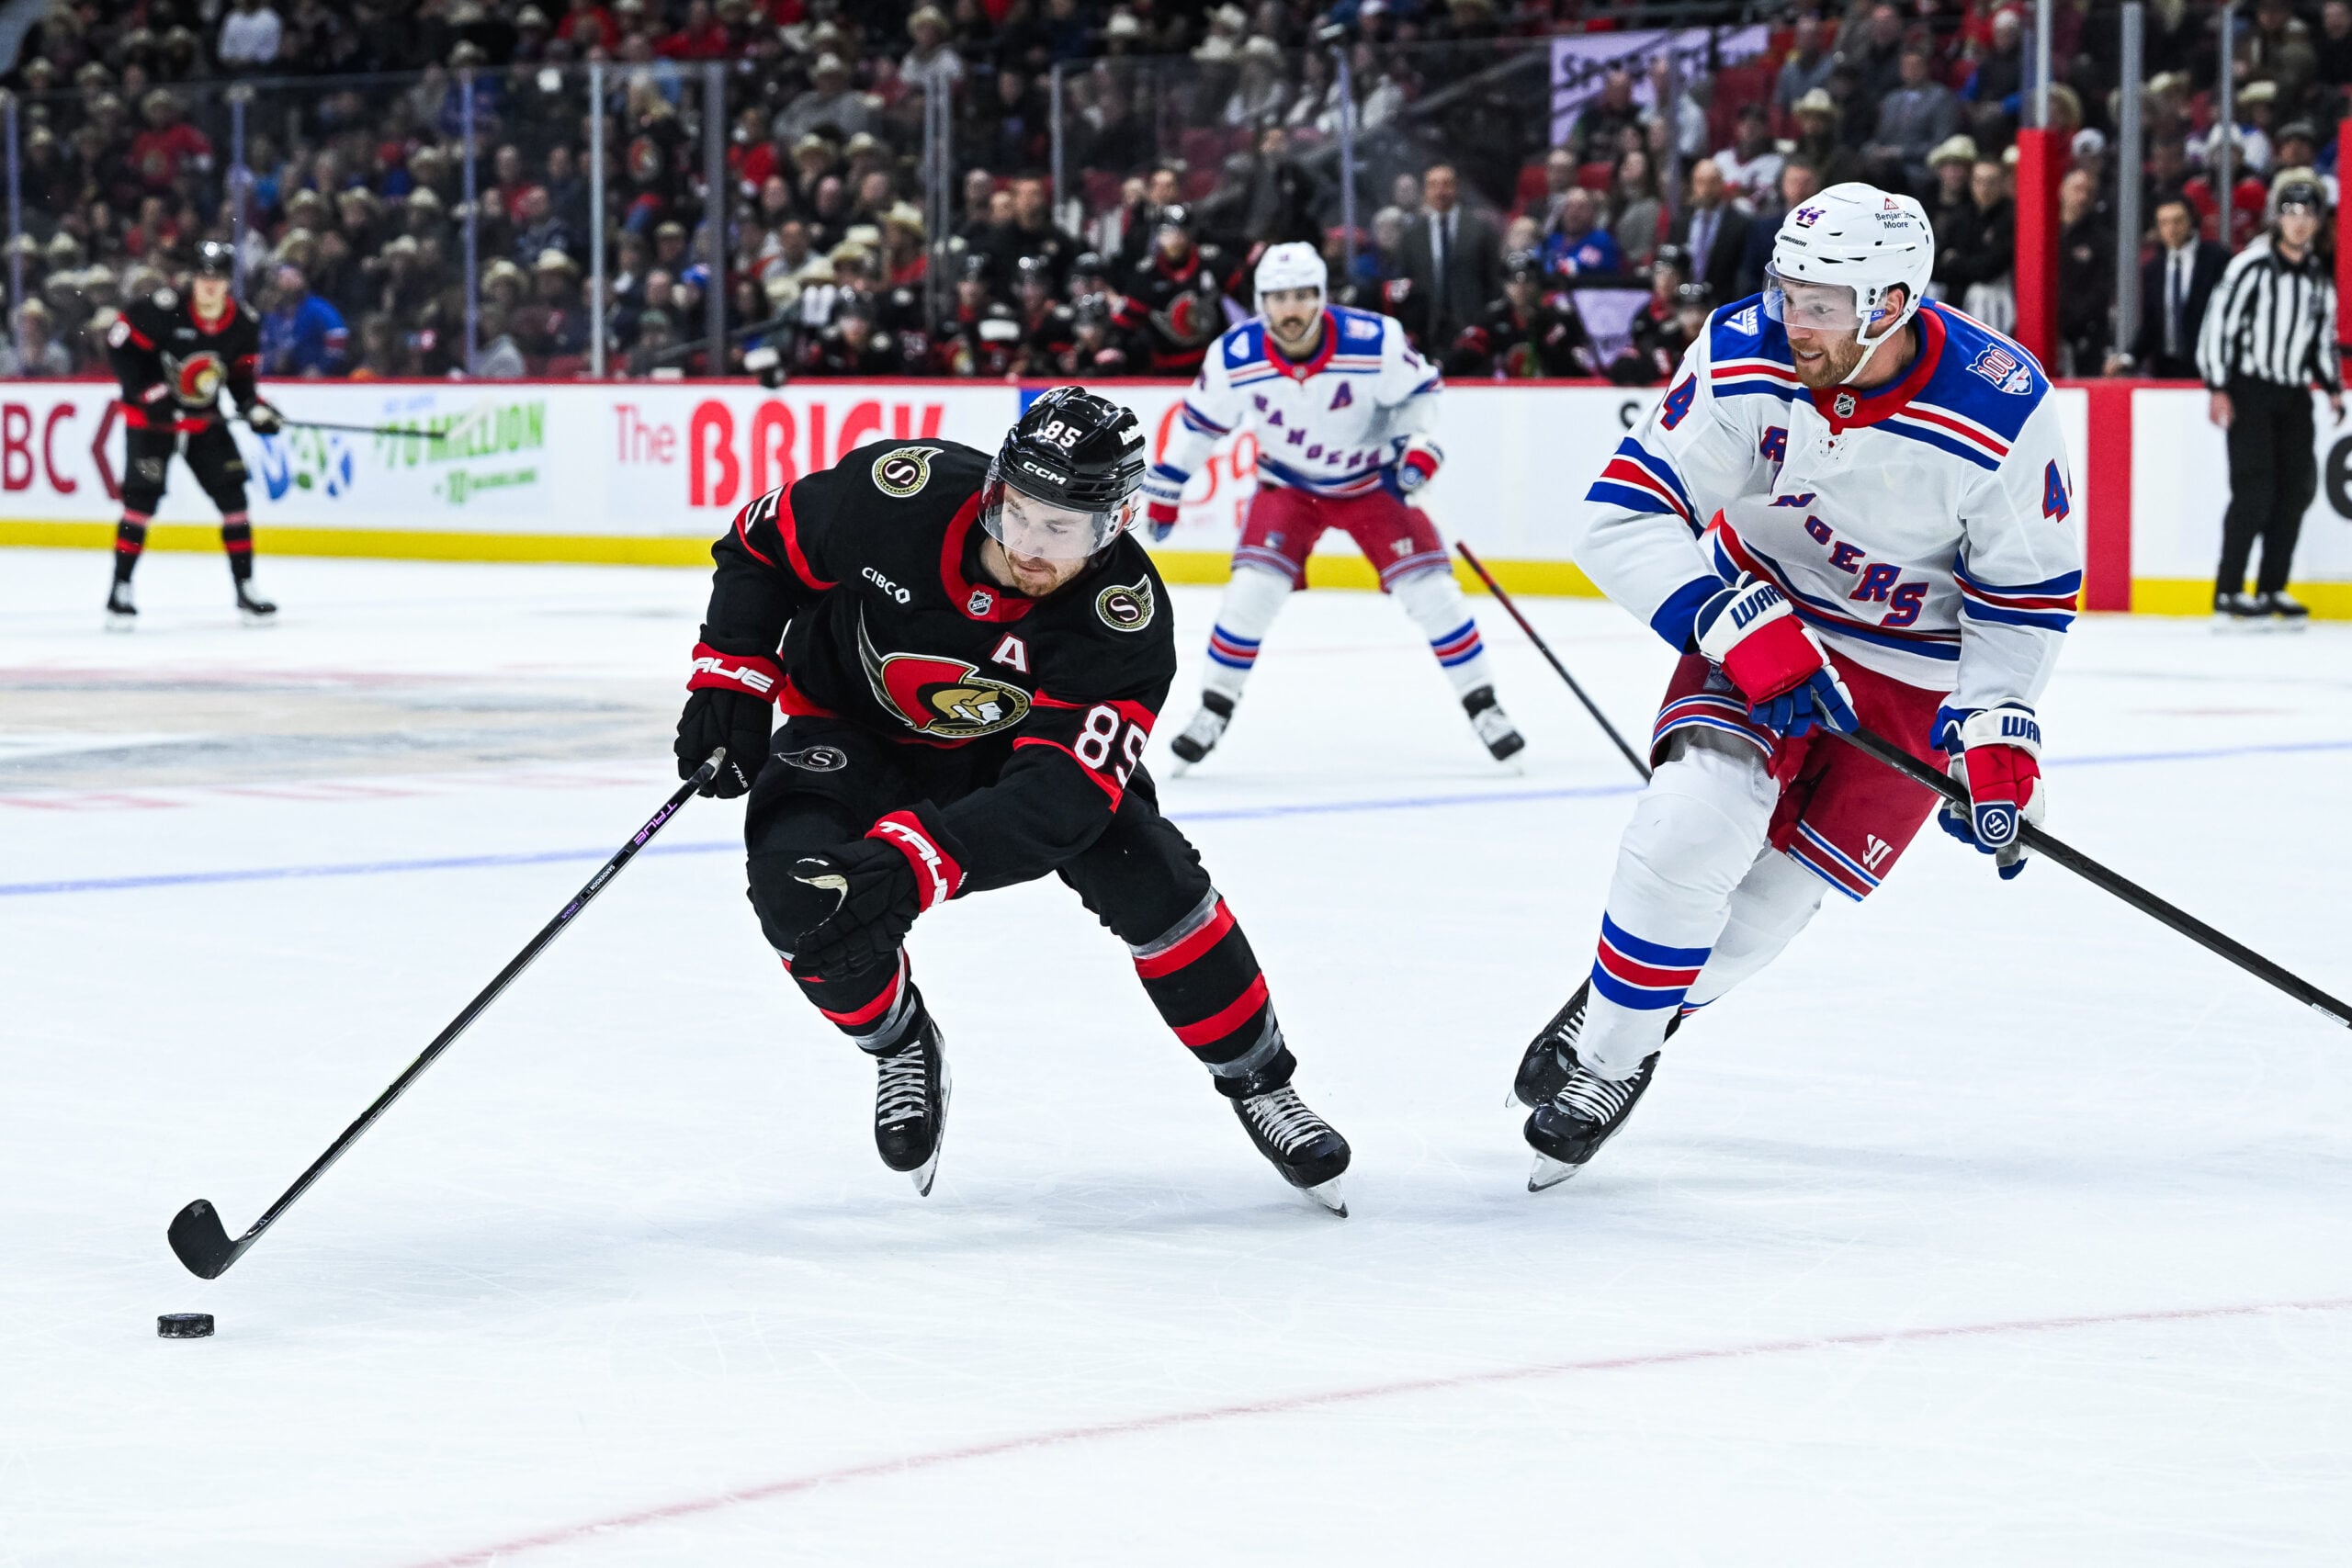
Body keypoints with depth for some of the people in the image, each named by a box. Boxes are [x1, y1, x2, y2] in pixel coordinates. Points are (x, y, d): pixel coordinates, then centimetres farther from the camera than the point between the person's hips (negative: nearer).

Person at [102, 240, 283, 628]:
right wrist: (146, 391, -19)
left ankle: (245, 590, 5)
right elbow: (119, 343, -14)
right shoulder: (162, 310, -20)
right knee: (142, 497, -11)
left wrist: (253, 406, -10)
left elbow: (241, 374, 8)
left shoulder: (243, 325, -4)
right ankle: (120, 592, -4)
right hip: (151, 418, -4)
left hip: (204, 421, 4)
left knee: (232, 494, -3)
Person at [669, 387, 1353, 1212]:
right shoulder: (900, 493, -31)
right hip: (854, 725, 0)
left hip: (1007, 745, 0)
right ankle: (900, 1045, 5)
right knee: (801, 891, -26)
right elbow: (764, 544, -10)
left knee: (1146, 873, -19)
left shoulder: (1124, 618, -33)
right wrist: (729, 676, -17)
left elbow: (1060, 789, -41)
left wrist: (915, 864, -53)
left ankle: (1258, 1081, 4)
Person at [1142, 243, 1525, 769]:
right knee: (1252, 588, -17)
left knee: (1429, 585, -9)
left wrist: (1419, 448, -23)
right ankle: (1214, 710, 1)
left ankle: (1482, 706, 5)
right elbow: (1197, 423, -4)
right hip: (1287, 484, 1)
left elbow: (1419, 390, -8)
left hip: (1373, 482, -1)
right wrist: (1165, 489, 2)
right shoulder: (1235, 357, -20)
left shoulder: (1375, 340, -26)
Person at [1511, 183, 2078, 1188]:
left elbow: (2025, 594, -9)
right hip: (1763, 623, 0)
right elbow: (1620, 520, -19)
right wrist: (1743, 627, -29)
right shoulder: (1743, 359, -21)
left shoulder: (2004, 409, -23)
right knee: (1700, 813, -24)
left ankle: (1626, 1042, 15)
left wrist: (1997, 737, -17)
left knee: (1781, 887, -7)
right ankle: (1603, 1040, -6)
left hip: (1919, 668, 0)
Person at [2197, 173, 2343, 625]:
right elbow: (2217, 323, -12)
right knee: (2255, 487, -13)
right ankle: (2228, 591, -8)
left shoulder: (2319, 275, 11)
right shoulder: (2251, 266, -10)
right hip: (2248, 390, -7)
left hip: (2293, 393, 7)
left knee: (2297, 486, 2)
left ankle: (2272, 587, 10)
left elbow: (2324, 336, 20)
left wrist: (2332, 387, 8)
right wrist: (2219, 389, -15)